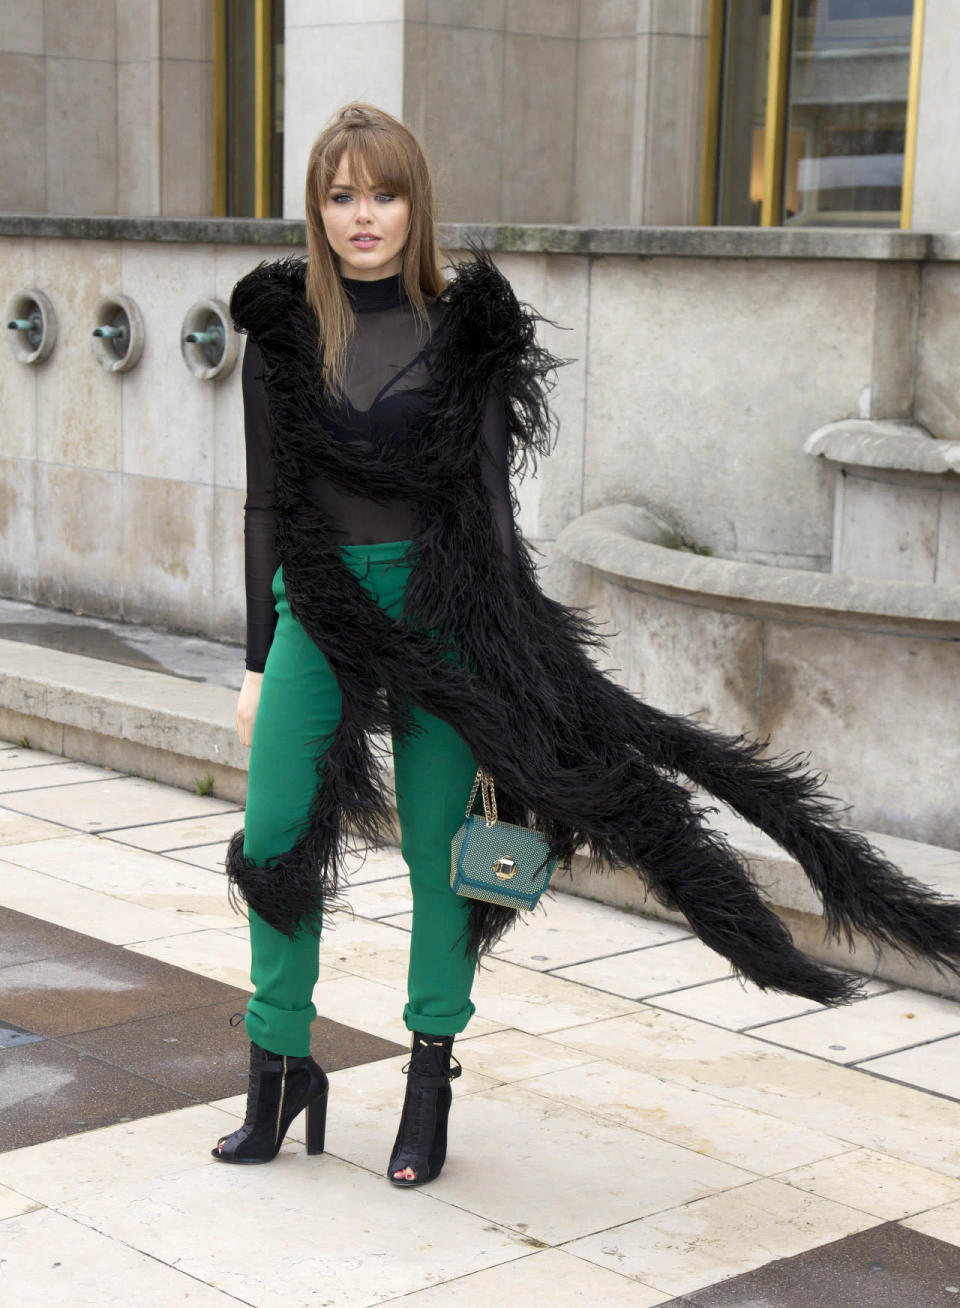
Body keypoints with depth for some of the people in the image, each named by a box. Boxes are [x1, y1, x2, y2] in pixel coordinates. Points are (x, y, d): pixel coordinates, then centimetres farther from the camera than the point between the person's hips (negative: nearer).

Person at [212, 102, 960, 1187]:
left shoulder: (466, 330, -2)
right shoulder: (284, 330, 3)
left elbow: (487, 503, -3)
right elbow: (268, 505, 6)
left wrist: (506, 677, -8)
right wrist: (259, 662, 5)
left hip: (435, 609, -2)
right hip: (317, 611, 2)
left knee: (437, 848, 4)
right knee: (273, 840, 2)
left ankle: (431, 1077, 20)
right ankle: (280, 1069, 20)